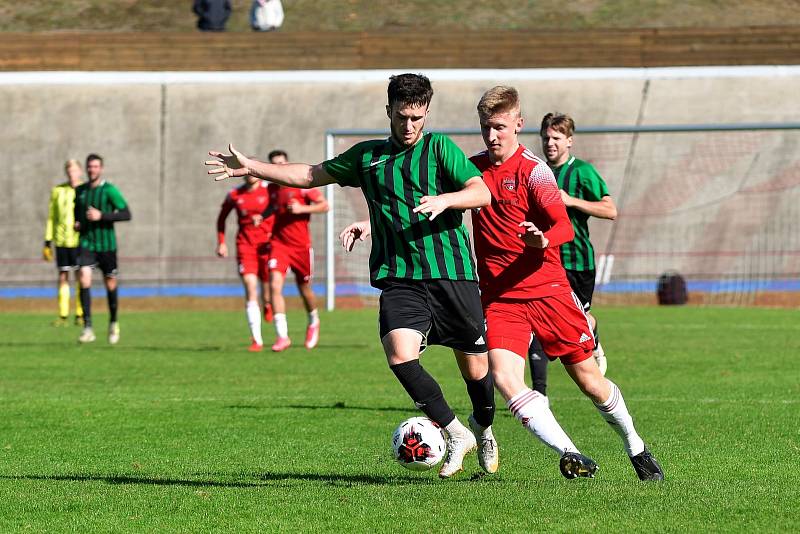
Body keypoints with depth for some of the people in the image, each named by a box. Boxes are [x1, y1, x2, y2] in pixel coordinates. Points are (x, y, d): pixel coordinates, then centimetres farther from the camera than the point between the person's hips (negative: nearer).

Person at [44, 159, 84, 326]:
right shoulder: (57, 191, 8)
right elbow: (51, 218, 11)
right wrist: (47, 243, 8)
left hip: (79, 242, -3)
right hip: (61, 242, 3)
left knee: (80, 277, 0)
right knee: (63, 277, 4)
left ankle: (80, 315, 7)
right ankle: (63, 316, 7)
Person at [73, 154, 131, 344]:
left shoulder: (109, 190, -8)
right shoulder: (80, 191, 7)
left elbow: (126, 214, -14)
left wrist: (101, 216, -22)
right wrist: (76, 223, 3)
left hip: (106, 244, -2)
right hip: (86, 243, 2)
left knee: (110, 284, 8)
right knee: (84, 278, -18)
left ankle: (114, 323, 33)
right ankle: (87, 328, -21)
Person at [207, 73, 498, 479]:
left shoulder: (439, 148, 4)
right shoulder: (368, 155, 16)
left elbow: (481, 192, -7)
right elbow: (311, 175, 26)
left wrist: (444, 200, -26)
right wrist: (250, 167, 22)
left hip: (451, 273, -2)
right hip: (398, 276, 2)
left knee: (475, 367, 4)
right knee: (400, 354, -23)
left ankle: (484, 432, 36)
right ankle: (456, 435, -7)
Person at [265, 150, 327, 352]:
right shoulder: (271, 188, 6)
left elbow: (324, 205, -6)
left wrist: (302, 209, -19)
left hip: (301, 246, -3)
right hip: (278, 244, 3)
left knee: (304, 289, 11)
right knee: (275, 286, -16)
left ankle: (313, 322, 43)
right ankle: (282, 336, -17)